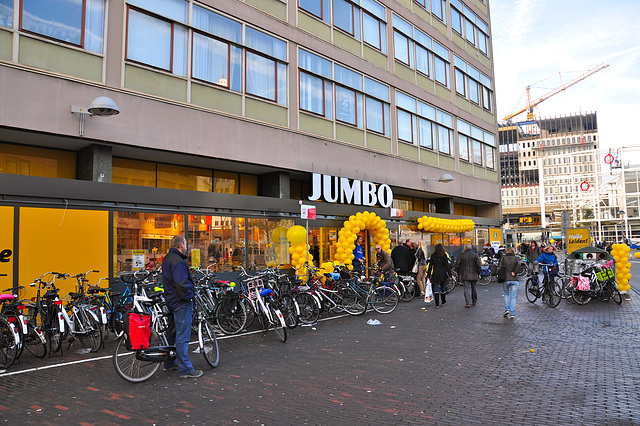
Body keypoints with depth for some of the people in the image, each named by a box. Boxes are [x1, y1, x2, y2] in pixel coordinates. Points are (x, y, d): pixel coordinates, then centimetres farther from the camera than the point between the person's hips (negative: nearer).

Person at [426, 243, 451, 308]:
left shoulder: (433, 256, 0)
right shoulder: (444, 256, -3)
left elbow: (430, 266, 3)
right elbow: (447, 266, -5)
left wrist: (428, 275, 9)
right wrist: (450, 274, 0)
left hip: (435, 275, 0)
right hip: (443, 274, 0)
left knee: (436, 289, 0)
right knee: (443, 288, 15)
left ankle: (437, 304, -7)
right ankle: (443, 302, 30)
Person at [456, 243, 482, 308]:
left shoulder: (461, 255, -3)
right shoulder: (475, 255, 0)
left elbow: (457, 265, 0)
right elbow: (479, 265, -2)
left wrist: (459, 273, 11)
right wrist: (478, 273, 10)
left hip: (465, 275, -2)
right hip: (474, 275, 2)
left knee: (467, 288, -2)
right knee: (474, 288, 15)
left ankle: (468, 303, -10)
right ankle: (474, 302, 26)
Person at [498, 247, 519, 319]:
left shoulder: (503, 258, 2)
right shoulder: (515, 259, 4)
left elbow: (499, 268, -7)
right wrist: (514, 273, -5)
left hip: (505, 280, 0)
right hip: (514, 280, 0)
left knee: (506, 294, 20)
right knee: (513, 296, 5)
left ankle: (507, 309, 7)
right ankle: (512, 314, 4)